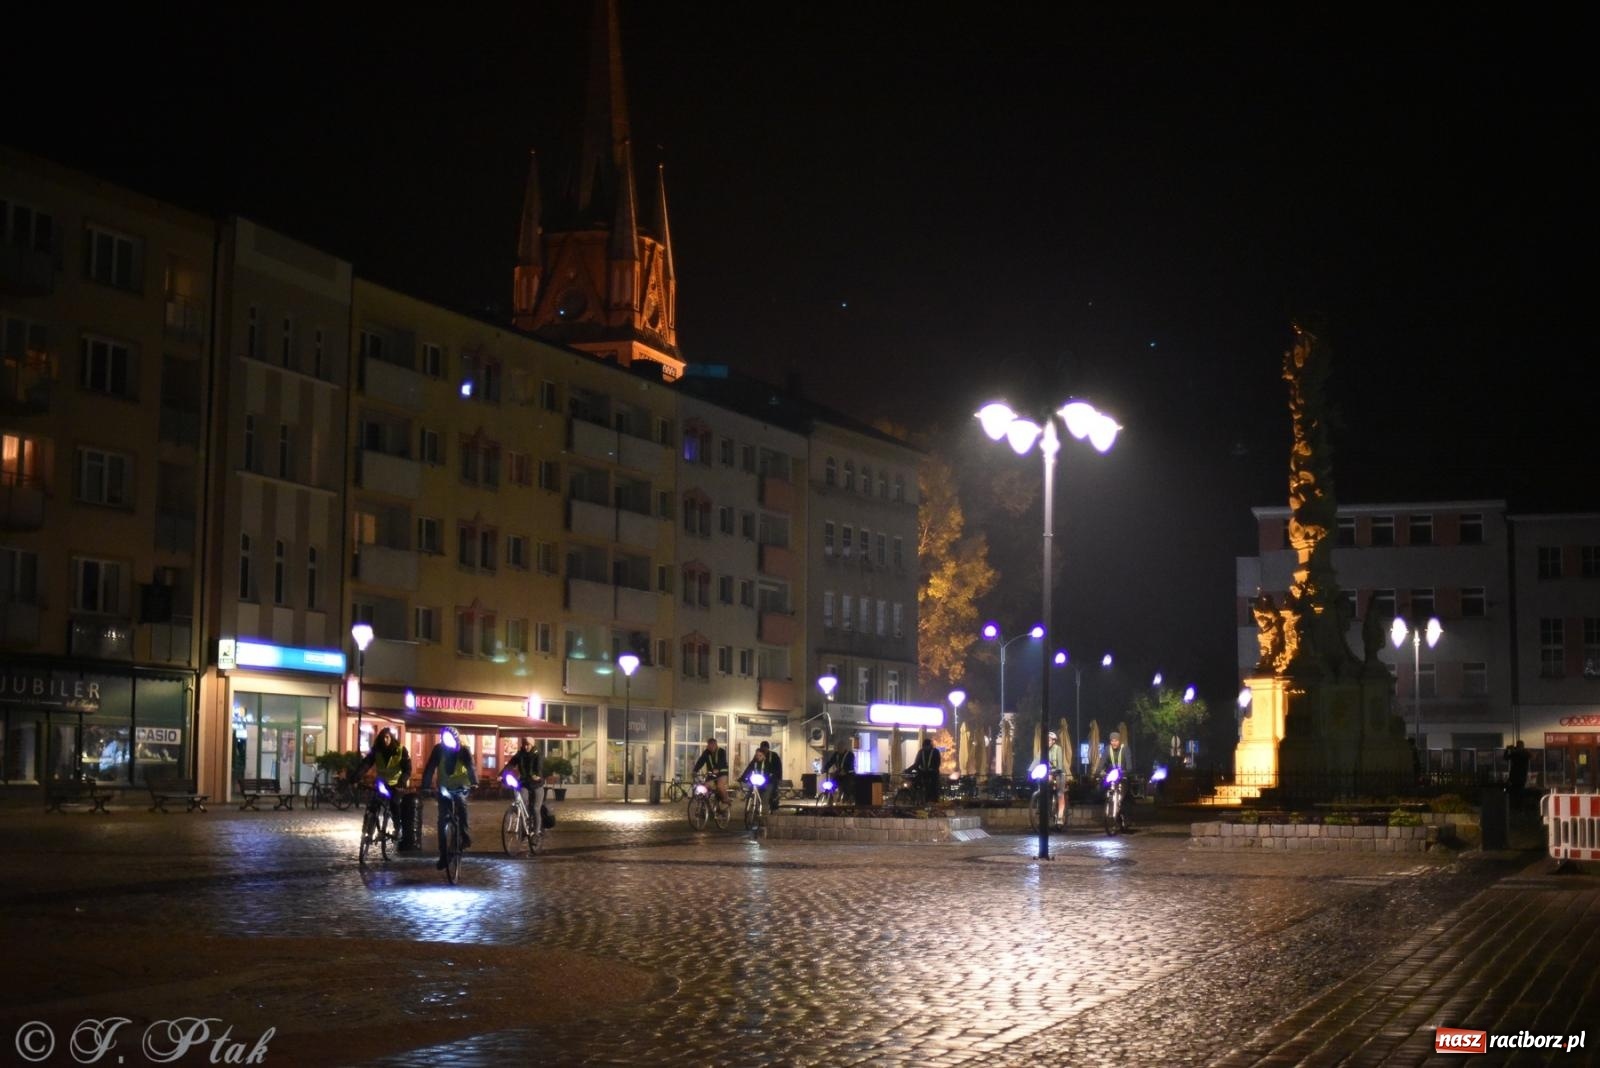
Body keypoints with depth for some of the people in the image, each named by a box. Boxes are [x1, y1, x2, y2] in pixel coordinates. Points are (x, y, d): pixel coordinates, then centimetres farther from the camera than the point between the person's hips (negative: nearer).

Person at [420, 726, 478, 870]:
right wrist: (424, 787, -27)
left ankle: (464, 835, -20)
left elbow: (471, 767, -25)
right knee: (443, 820, -5)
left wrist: (474, 783, -42)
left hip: (461, 786, -2)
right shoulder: (438, 749, -12)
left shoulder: (464, 750, -13)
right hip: (444, 787, 2)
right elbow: (429, 769, -16)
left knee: (461, 801, -34)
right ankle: (443, 855, -1)